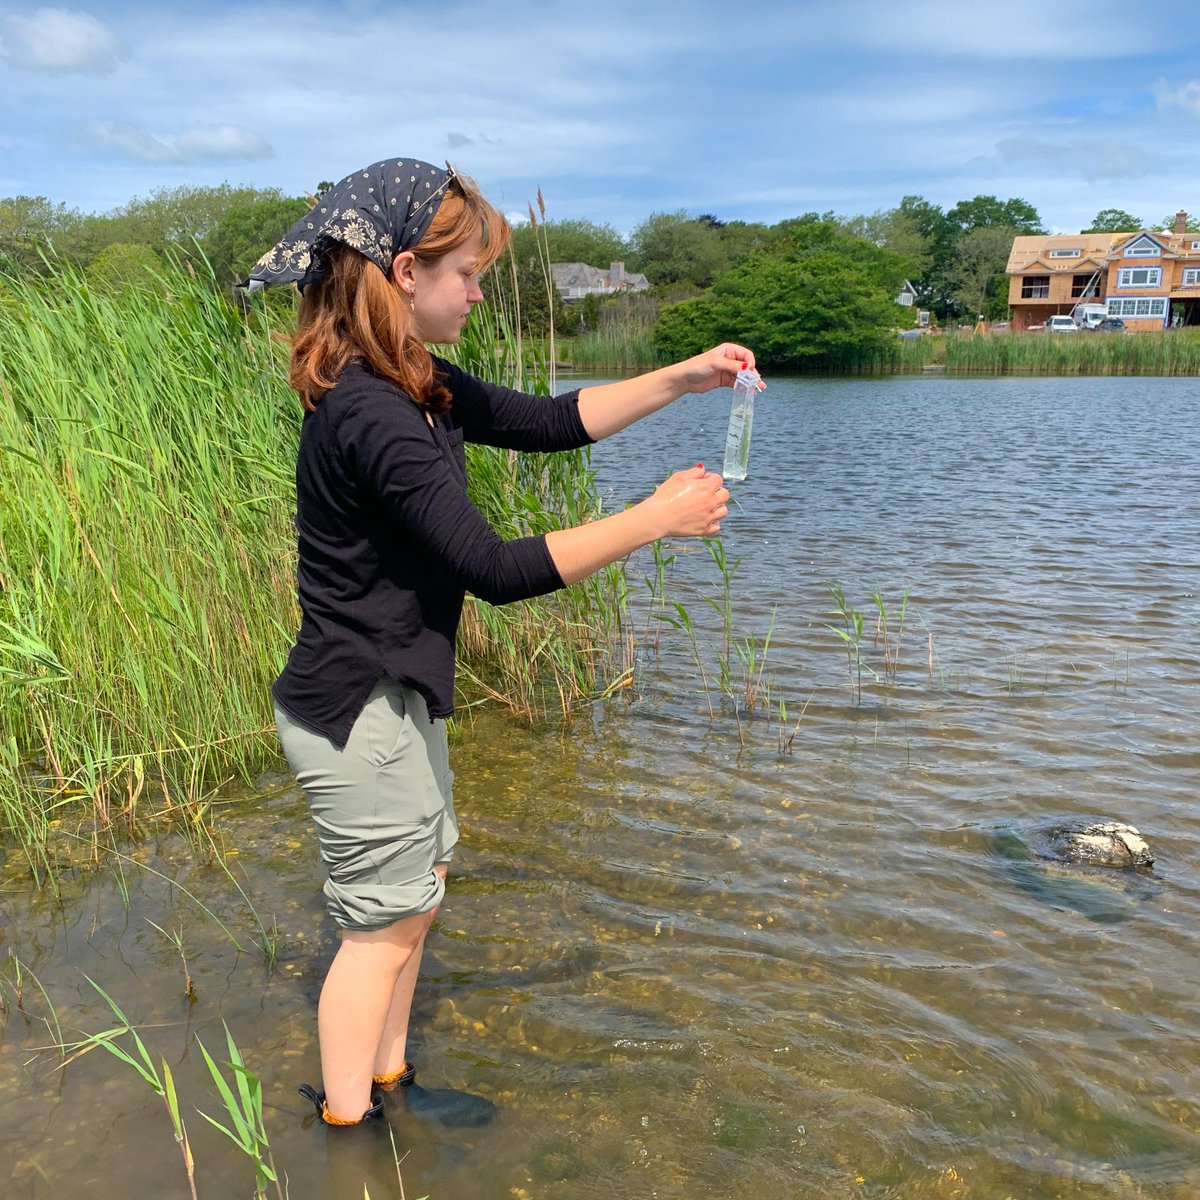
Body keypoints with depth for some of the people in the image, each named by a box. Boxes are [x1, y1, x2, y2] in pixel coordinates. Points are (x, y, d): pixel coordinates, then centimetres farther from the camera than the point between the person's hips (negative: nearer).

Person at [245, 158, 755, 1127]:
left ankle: (388, 1082, 40)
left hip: (398, 697, 10)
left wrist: (680, 380, 4)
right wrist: (656, 519, -23)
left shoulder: (415, 386, 5)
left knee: (414, 899, 21)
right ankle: (347, 1127, 28)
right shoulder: (372, 417, -26)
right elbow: (496, 569, -29)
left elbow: (545, 422, 12)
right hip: (358, 710, -10)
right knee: (383, 922, 7)